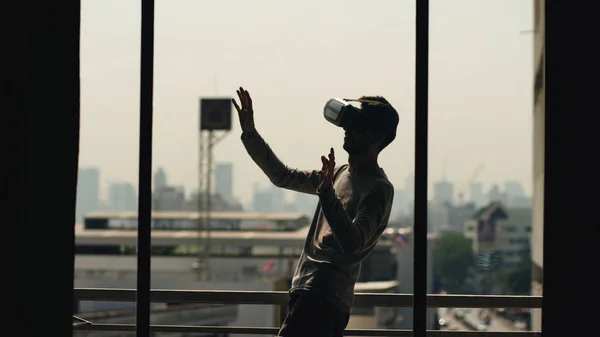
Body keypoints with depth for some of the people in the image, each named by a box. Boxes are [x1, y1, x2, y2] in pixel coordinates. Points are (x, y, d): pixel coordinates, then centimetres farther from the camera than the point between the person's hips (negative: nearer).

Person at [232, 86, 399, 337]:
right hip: (307, 291, 9)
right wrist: (250, 133, 19)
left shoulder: (379, 189, -10)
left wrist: (327, 194, -34)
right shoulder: (341, 174, 19)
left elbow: (352, 243, -24)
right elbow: (283, 177, 27)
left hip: (322, 298, -9)